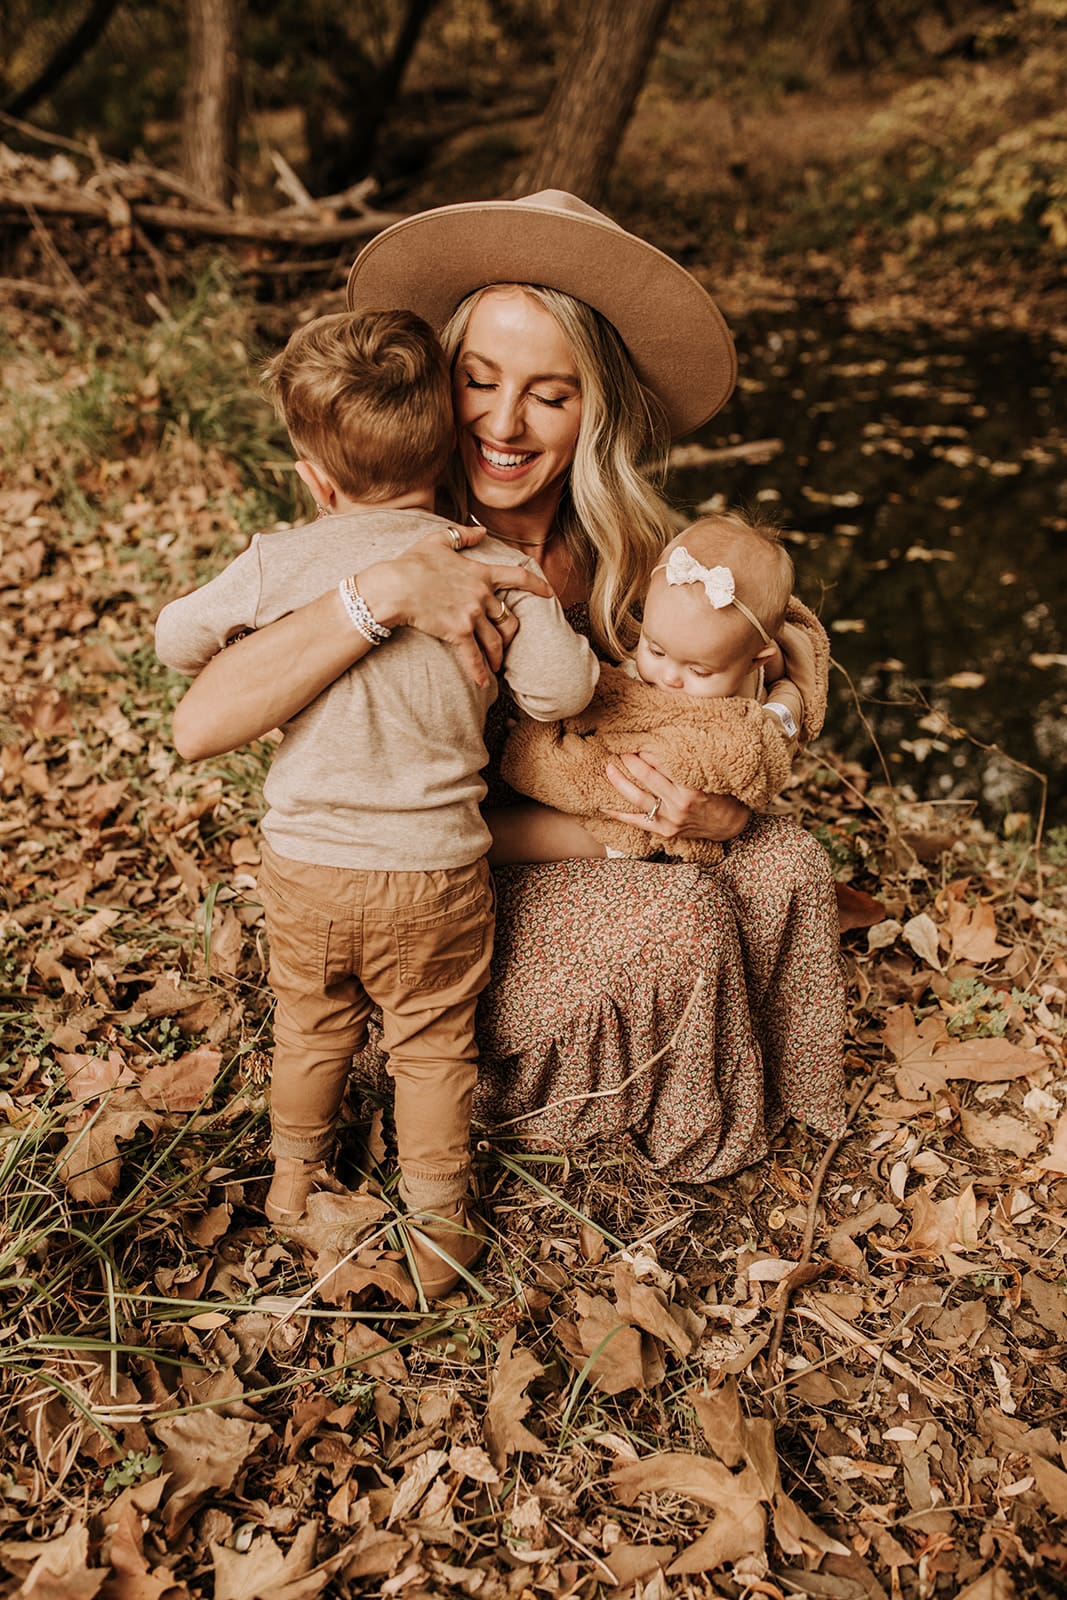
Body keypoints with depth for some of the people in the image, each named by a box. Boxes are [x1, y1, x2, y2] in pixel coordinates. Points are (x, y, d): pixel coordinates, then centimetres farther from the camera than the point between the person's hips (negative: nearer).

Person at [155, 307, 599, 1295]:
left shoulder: (282, 563, -10)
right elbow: (562, 688, -15)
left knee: (309, 1028, 25)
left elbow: (177, 638, 2)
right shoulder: (493, 569, -12)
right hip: (435, 870, -1)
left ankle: (296, 1176, 47)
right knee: (432, 1045, 18)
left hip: (305, 861, 1)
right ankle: (435, 1227, 32)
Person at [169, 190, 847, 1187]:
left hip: (574, 847, 5)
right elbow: (198, 725, -34)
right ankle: (688, 1133, 9)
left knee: (786, 863, -10)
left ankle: (755, 1096, 16)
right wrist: (383, 592, -43)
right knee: (682, 914, -22)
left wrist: (718, 812, -23)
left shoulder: (628, 547, -9)